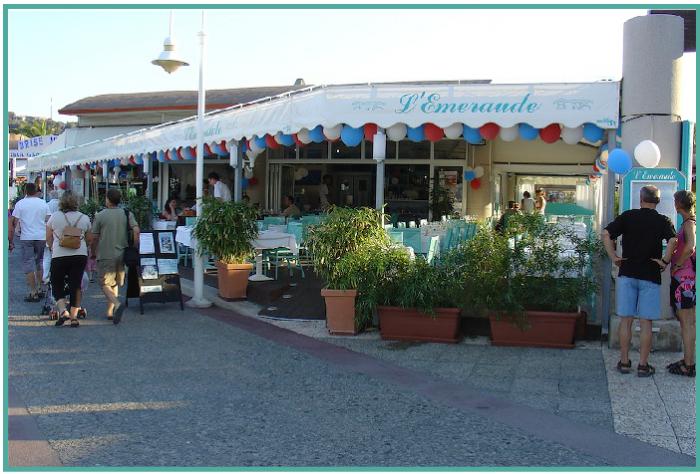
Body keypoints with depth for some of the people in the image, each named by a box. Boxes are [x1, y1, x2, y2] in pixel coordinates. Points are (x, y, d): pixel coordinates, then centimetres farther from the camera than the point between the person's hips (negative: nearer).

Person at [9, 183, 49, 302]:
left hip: (26, 238, -3)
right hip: (42, 237, 3)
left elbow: (13, 223, -4)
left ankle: (33, 293, -4)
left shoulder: (20, 204, -2)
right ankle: (39, 289, 21)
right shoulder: (43, 203, 6)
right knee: (39, 263, 19)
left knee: (28, 265, 0)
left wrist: (11, 241, 0)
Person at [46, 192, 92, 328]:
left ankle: (62, 310, -7)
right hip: (80, 255, 2)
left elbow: (48, 238, 7)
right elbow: (89, 239, 13)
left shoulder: (54, 217, -1)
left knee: (57, 284, 12)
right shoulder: (84, 218, 4)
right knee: (76, 285, 8)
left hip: (59, 256, -2)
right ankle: (74, 317, 8)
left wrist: (52, 248, 26)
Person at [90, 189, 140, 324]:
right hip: (121, 255, 4)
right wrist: (135, 249, 1)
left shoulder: (100, 215, -4)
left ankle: (117, 304, -26)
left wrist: (93, 253, 13)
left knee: (105, 284, -2)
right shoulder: (127, 214, 3)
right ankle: (110, 312, 17)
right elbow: (136, 230, -8)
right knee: (114, 283, 16)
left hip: (105, 255, -4)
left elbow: (94, 238, -2)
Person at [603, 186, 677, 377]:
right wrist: (665, 261, -9)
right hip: (650, 276, -1)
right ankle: (643, 365, 8)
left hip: (627, 274, 1)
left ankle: (624, 362, 13)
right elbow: (672, 240, -20)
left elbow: (606, 234, -7)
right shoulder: (663, 221, -1)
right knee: (646, 322, 4)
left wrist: (613, 257, -2)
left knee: (626, 319, 8)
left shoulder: (627, 216, 2)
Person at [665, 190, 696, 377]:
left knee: (688, 322, -6)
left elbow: (690, 247, -30)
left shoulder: (689, 223, -13)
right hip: (682, 278, 9)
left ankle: (689, 365, -2)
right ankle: (688, 360, 22)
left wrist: (677, 265, -19)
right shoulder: (687, 223, 15)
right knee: (685, 321, 14)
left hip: (685, 277, -9)